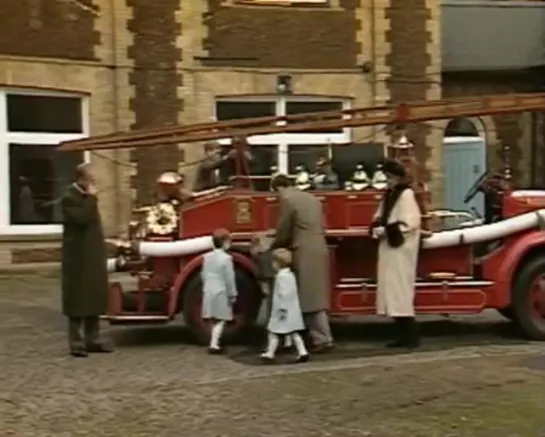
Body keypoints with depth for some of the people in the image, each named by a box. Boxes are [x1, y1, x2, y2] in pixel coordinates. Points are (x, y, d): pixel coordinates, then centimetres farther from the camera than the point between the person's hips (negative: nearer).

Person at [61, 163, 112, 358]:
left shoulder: (87, 197, 15)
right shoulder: (69, 198, -12)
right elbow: (83, 219, -27)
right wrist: (91, 198, -20)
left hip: (93, 257, 9)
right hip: (79, 259, -9)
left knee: (94, 299, 11)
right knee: (78, 301, -4)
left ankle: (92, 340, 17)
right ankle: (76, 343, 1)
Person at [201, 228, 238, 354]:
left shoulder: (207, 257, 6)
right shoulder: (226, 258, -15)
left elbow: (203, 275, 13)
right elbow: (230, 279, -14)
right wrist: (232, 295, -6)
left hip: (209, 292, 7)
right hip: (221, 293, -7)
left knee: (214, 320, 15)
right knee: (220, 320, -3)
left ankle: (215, 342, 21)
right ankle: (214, 344, -10)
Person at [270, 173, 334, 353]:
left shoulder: (287, 200, -6)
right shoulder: (313, 198, 18)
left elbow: (283, 233, -6)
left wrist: (272, 248, 12)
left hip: (304, 254, -8)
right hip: (320, 250, 8)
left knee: (310, 298, -4)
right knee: (317, 296, 11)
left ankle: (323, 339, -4)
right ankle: (322, 337, 12)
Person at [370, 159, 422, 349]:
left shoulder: (406, 194, -11)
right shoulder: (388, 195, 16)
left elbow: (409, 223, -18)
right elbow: (379, 218, 20)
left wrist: (387, 230, -18)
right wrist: (377, 228, -1)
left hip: (401, 249, -9)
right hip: (388, 248, 9)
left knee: (400, 290, -8)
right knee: (393, 290, 8)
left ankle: (411, 335, -2)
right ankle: (404, 334, 13)